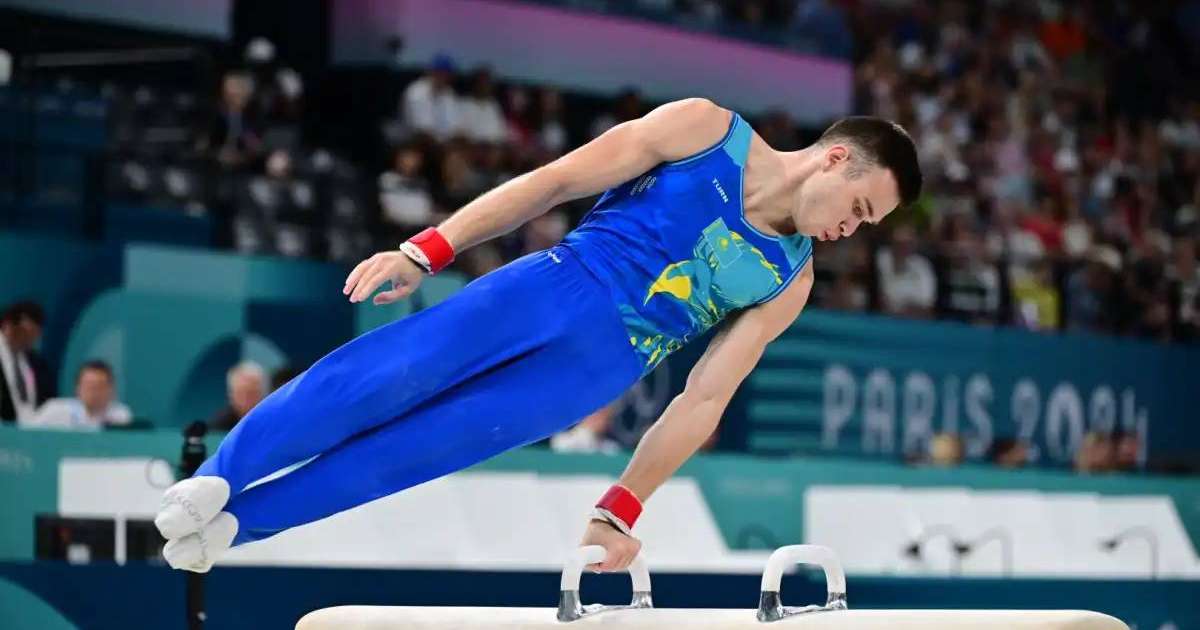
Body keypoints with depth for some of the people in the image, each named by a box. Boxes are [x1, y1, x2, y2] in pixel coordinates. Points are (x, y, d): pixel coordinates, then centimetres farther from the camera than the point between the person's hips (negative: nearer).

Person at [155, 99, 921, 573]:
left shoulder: (787, 283, 9)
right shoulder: (705, 130, -1)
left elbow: (702, 402, 9)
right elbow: (554, 182, -2)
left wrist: (621, 509, 2)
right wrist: (430, 248, -10)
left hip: (603, 363, 2)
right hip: (559, 286, -2)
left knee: (425, 447, -10)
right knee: (390, 376, -21)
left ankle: (237, 519, -10)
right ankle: (218, 476, -15)